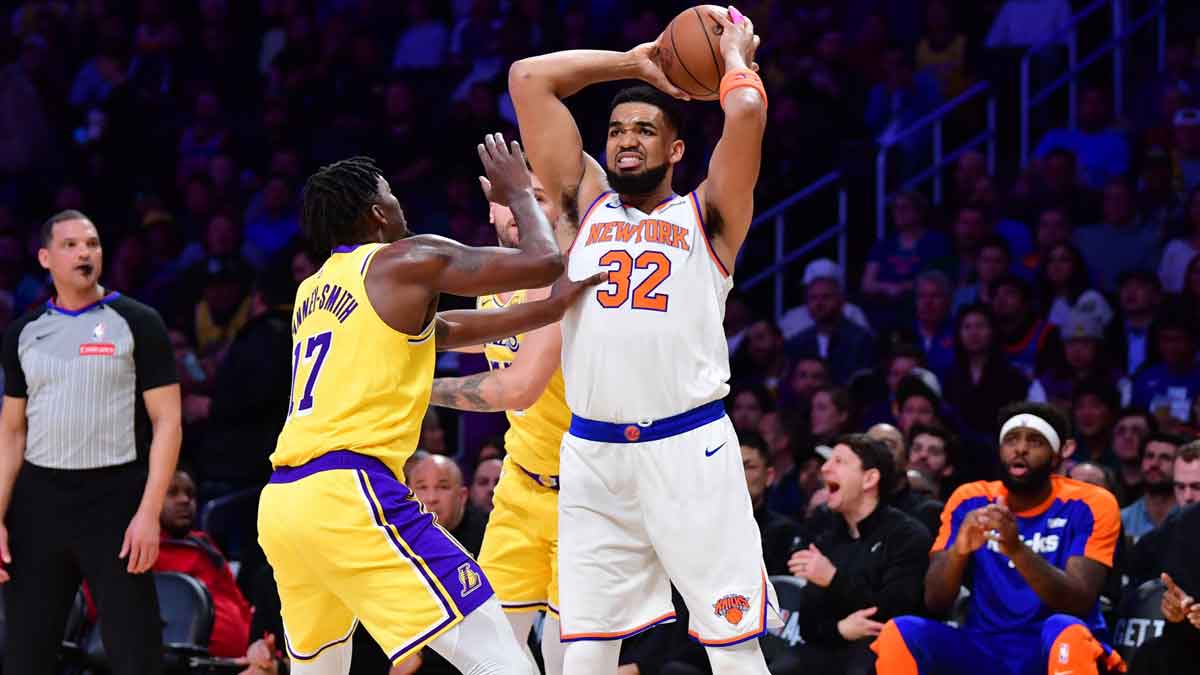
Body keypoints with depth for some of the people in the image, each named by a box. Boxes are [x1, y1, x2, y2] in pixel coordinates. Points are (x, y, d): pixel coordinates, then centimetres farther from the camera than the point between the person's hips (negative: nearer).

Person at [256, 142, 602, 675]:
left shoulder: (312, 292, 25)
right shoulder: (406, 261, 3)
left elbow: (444, 330, 30)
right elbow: (543, 263, 2)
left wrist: (549, 310, 26)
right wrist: (519, 195, 20)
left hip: (280, 504, 8)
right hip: (349, 493, -8)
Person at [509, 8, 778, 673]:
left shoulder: (705, 216, 10)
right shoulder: (586, 205, 18)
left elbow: (747, 110, -7)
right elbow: (528, 77, 15)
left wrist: (734, 56, 12)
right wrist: (634, 62, 19)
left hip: (689, 449, -3)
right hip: (591, 453, 3)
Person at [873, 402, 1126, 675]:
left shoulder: (1090, 505, -6)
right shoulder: (970, 501, 3)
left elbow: (1080, 603, -19)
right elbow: (934, 602, -4)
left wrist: (1017, 550, -34)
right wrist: (959, 550, -26)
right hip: (985, 651, 3)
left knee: (1066, 630, -36)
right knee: (899, 632, -22)